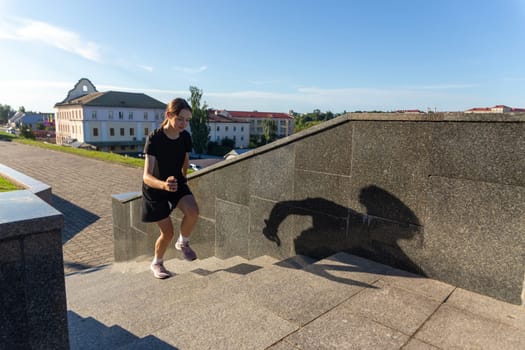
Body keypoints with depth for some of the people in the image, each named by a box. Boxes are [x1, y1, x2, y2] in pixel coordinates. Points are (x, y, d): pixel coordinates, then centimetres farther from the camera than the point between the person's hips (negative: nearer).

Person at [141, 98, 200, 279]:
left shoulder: (185, 137, -11)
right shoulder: (154, 138, -27)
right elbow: (146, 176, -35)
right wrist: (163, 185, -54)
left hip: (177, 183, 4)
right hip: (155, 188, -3)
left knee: (193, 212, -25)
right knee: (168, 233, 0)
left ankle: (183, 243, 6)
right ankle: (157, 263, 31)